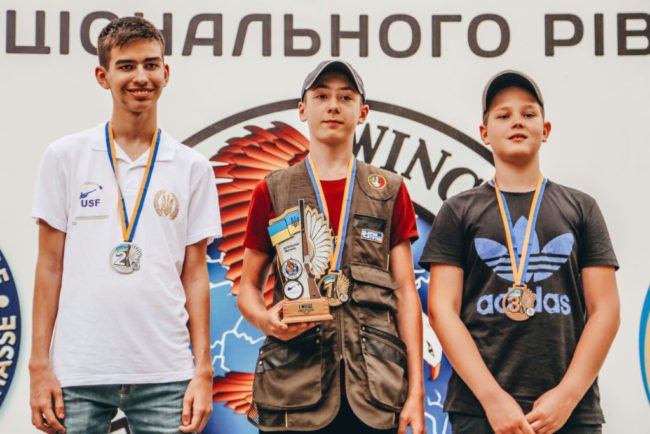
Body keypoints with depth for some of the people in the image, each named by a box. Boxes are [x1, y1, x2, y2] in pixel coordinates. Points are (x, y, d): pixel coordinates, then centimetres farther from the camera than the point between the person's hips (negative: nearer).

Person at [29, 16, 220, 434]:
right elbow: (50, 266, 5)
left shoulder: (193, 168, 6)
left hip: (165, 374, 1)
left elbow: (195, 274, 6)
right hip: (79, 372, 0)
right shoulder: (65, 156, 4)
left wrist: (204, 370, 1)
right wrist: (39, 364, 0)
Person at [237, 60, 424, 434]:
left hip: (373, 390, 1)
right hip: (294, 387, 0)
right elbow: (249, 286, 11)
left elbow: (405, 293, 7)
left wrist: (416, 390, 0)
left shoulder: (389, 192, 10)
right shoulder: (272, 192, 9)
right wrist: (265, 318, -12)